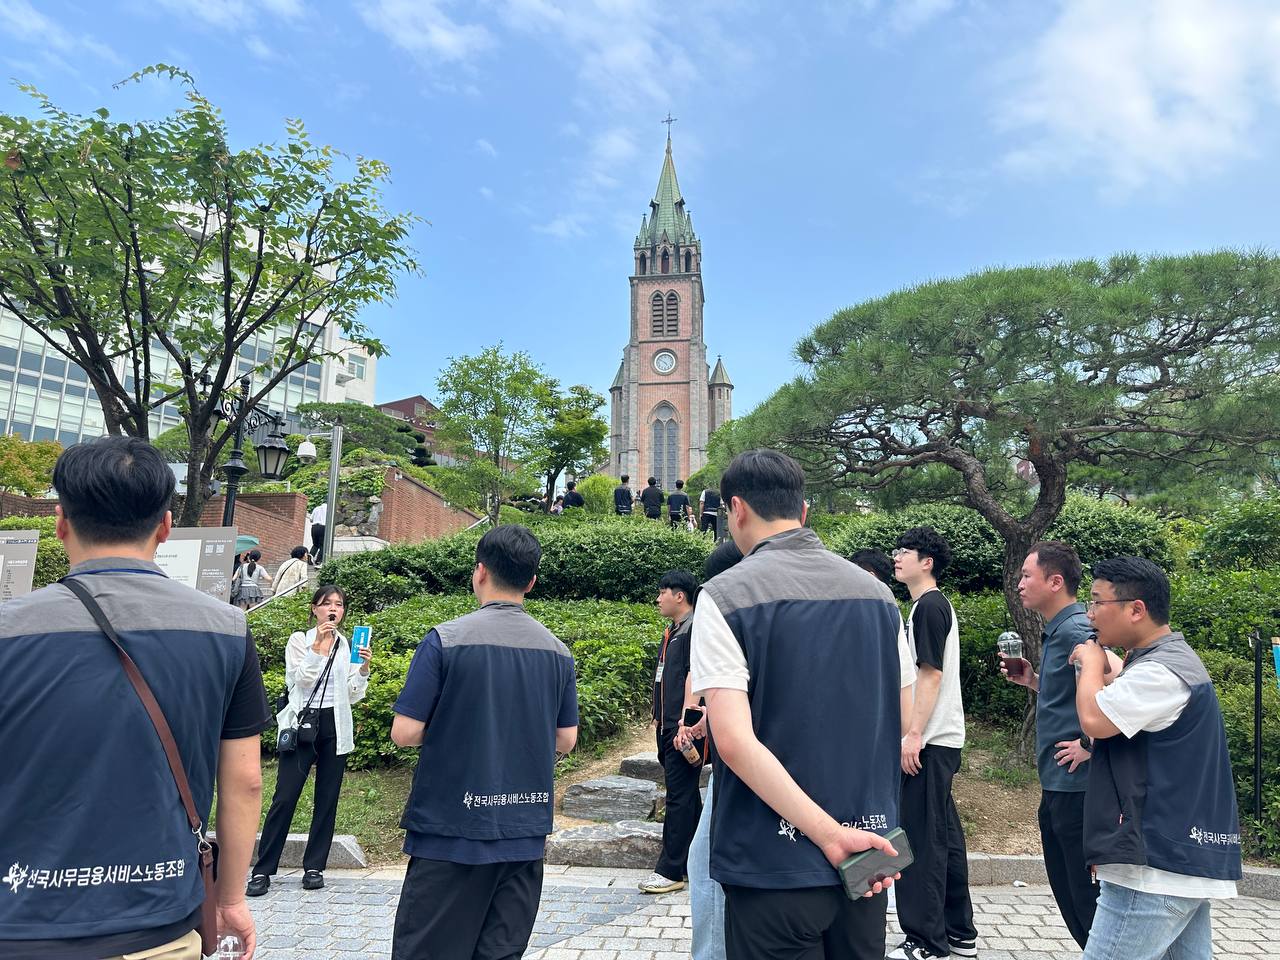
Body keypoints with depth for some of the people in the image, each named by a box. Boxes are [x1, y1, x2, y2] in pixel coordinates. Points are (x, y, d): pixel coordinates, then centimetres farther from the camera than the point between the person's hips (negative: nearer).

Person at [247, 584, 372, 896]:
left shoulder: (349, 645, 8)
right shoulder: (299, 639, 1)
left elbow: (353, 696, 5)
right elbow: (300, 680, -11)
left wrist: (363, 668, -11)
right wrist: (318, 646, -19)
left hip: (335, 728, 3)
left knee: (327, 799, 7)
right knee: (284, 797, -5)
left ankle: (314, 867, 18)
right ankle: (263, 870, 6)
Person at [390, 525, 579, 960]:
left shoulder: (445, 640, -12)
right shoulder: (558, 651, 1)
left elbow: (405, 733, -12)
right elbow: (565, 741, 7)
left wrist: (446, 731, 8)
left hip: (451, 830, -4)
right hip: (525, 834, 4)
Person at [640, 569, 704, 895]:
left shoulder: (694, 629, -12)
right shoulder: (671, 632, 17)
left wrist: (685, 723, -21)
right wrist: (659, 717, 21)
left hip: (683, 728, -10)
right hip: (667, 727, 10)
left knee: (680, 797, -4)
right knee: (687, 795, 16)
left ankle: (670, 871, 2)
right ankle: (697, 860, 25)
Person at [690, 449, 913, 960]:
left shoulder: (725, 596, -12)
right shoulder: (876, 592, 3)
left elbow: (735, 742, -21)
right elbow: (901, 723, 9)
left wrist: (829, 833, -19)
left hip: (775, 864, -5)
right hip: (868, 855, 5)